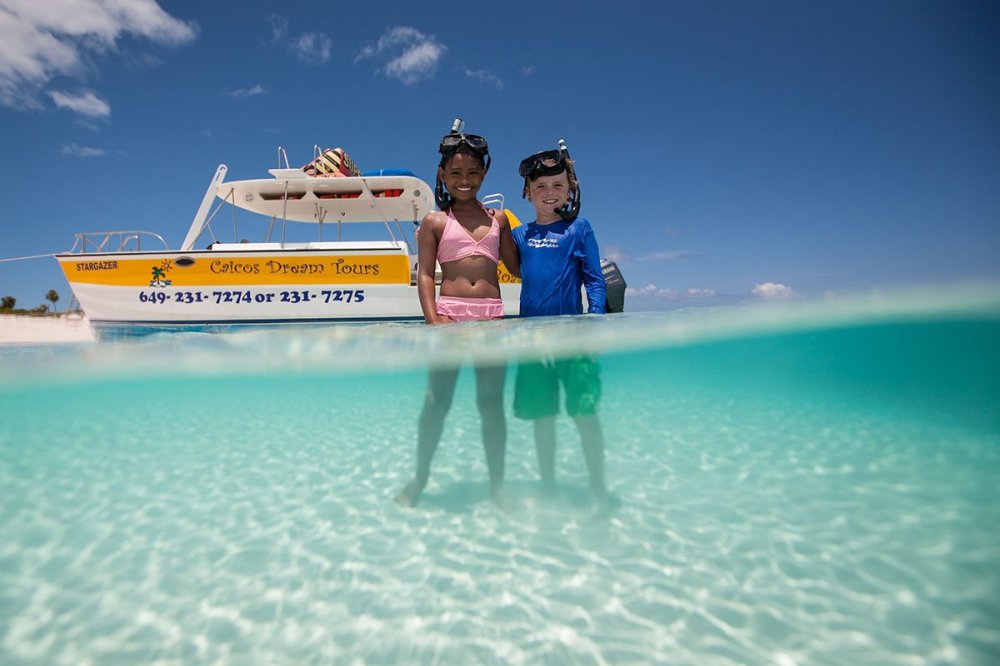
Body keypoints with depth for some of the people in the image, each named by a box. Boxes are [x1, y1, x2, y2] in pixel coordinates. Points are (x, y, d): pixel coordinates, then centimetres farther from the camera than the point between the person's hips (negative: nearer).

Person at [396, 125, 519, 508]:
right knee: (437, 399, 2)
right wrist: (432, 317, -12)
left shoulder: (499, 219, 16)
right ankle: (419, 478, 22)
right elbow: (424, 274, 0)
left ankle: (497, 484, 20)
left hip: (492, 314, 2)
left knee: (491, 401, 6)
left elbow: (518, 265, 15)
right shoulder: (434, 222, 9)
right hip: (450, 312, -2)